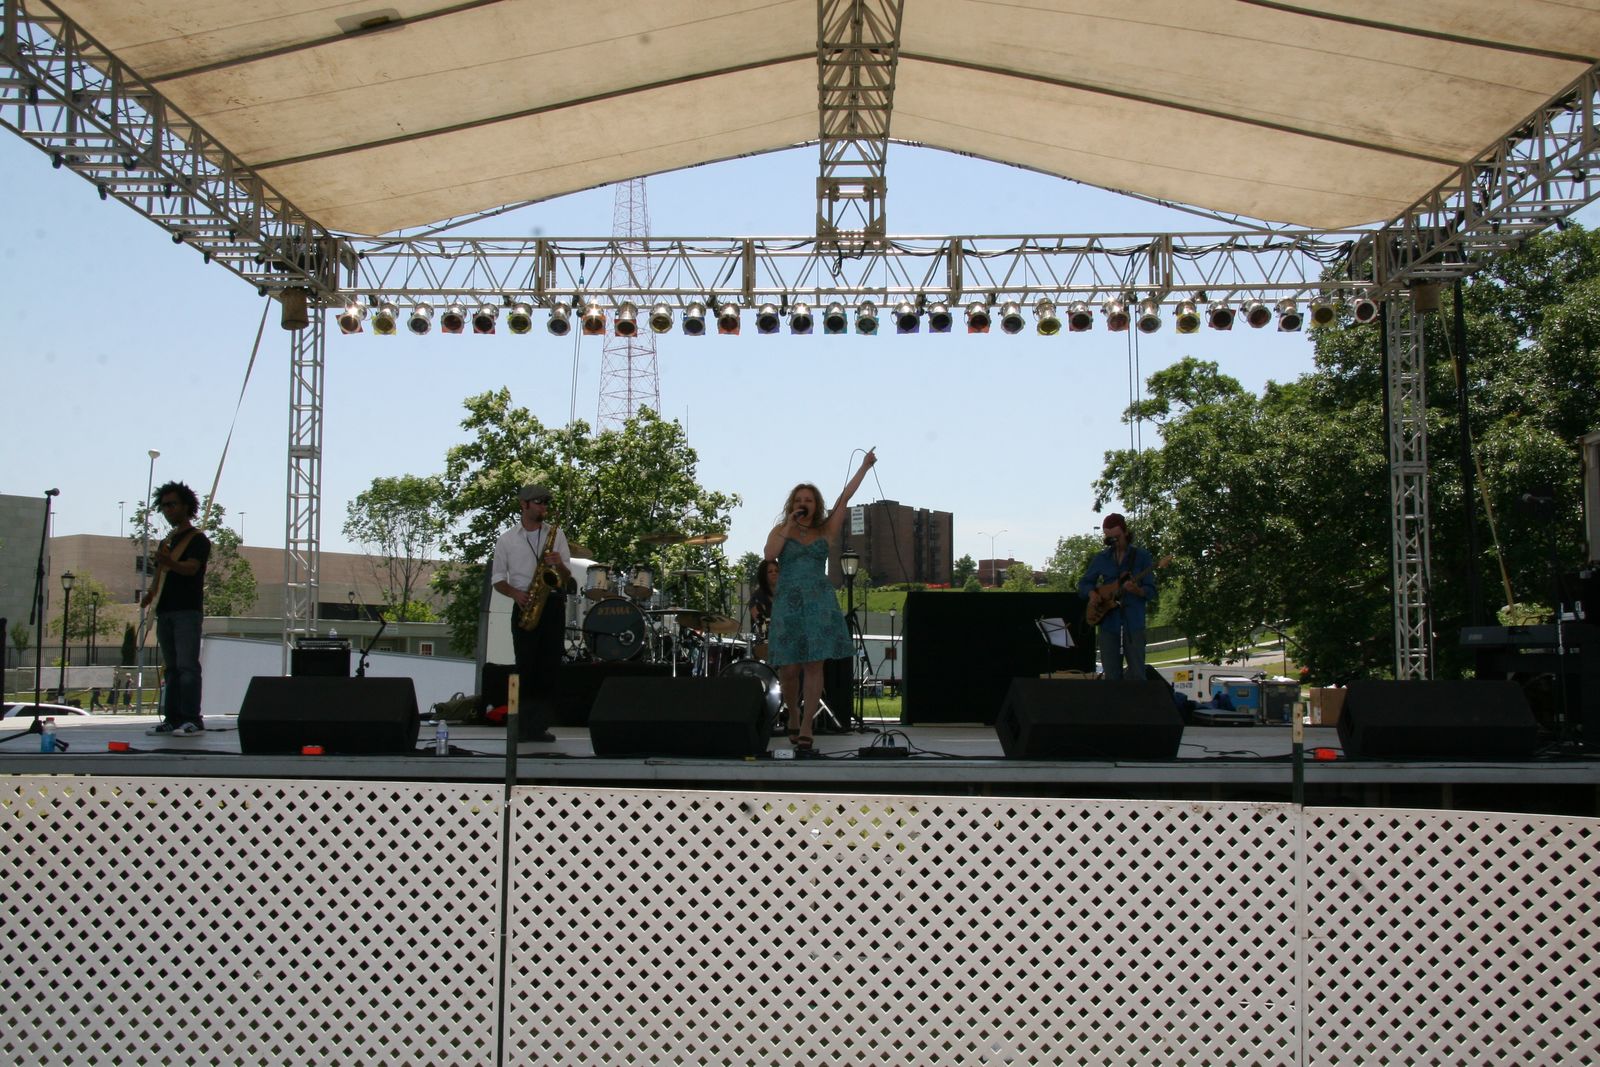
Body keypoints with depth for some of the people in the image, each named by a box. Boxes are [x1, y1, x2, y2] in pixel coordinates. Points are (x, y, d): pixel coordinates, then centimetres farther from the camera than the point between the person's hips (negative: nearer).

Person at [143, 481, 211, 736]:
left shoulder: (197, 539, -2)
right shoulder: (165, 542, 21)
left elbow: (191, 567, -19)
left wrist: (170, 562, -39)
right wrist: (151, 594, 6)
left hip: (188, 610, -8)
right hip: (165, 610, 8)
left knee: (187, 665, -13)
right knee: (171, 667, 8)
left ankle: (192, 719, -14)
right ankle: (172, 719, 10)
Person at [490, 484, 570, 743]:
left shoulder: (556, 534, 11)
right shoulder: (507, 539, 8)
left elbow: (568, 578, 11)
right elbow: (498, 579, 9)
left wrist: (559, 564, -11)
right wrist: (515, 593, -10)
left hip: (553, 604, 1)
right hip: (525, 606, -1)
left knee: (549, 666, -2)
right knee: (526, 666, -5)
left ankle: (540, 725, 2)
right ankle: (524, 724, 0)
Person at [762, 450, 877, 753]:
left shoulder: (825, 531, 11)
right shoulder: (780, 530, 11)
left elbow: (844, 499, 7)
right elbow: (769, 555, -7)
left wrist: (864, 467, 3)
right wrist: (789, 528, -5)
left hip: (820, 603, 0)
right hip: (788, 603, 0)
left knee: (814, 666, -6)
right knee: (789, 669, -3)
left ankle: (806, 729, -3)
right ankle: (793, 714, 23)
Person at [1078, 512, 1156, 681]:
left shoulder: (1141, 556, 2)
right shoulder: (1101, 558, 11)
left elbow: (1151, 591, -2)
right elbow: (1083, 584, 17)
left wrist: (1137, 590, -23)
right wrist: (1092, 593, -4)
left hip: (1133, 624, -3)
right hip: (1107, 622, 3)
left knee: (1137, 676, -3)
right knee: (1111, 678, 6)